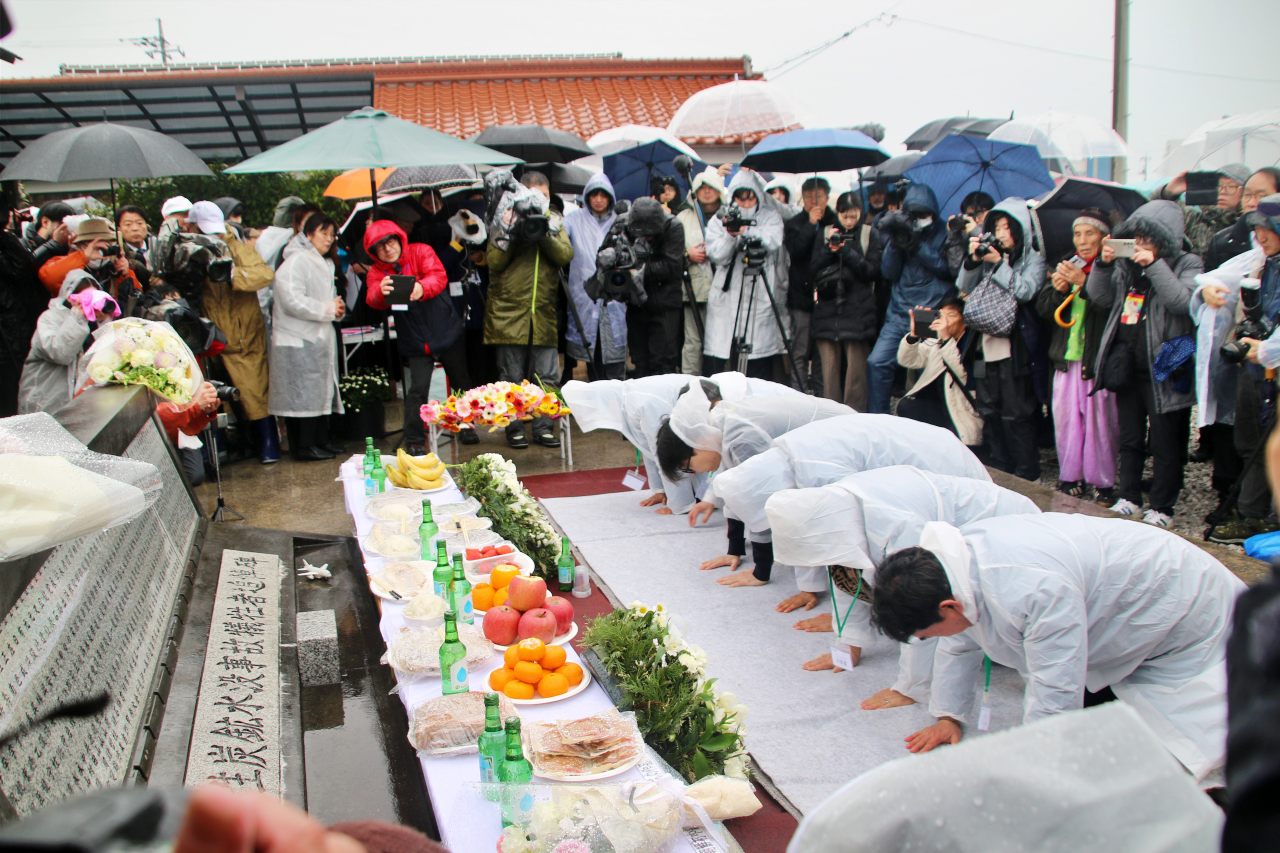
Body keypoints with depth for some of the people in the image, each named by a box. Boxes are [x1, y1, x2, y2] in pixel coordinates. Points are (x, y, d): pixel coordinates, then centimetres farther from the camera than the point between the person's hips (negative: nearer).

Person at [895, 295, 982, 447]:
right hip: (940, 408, 7)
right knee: (905, 406, -17)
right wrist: (913, 334, -17)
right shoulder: (935, 342, 9)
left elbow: (965, 377, -24)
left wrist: (947, 339, -27)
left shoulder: (973, 344, -10)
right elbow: (907, 361, 2)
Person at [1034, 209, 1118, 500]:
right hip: (1067, 357, 6)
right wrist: (1057, 289, -8)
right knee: (1066, 418, 8)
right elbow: (1042, 309, 11)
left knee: (1099, 420, -2)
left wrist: (1083, 284, -23)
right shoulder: (1066, 264, 14)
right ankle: (1071, 477, 19)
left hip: (1099, 358, -6)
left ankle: (1102, 481, 9)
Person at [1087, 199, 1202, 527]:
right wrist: (1104, 264, -8)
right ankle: (1128, 498, 25)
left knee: (1165, 444, 1)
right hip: (1127, 366, 6)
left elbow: (1184, 302, -21)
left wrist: (1155, 265, -22)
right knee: (1129, 439, 15)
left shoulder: (1188, 264, -4)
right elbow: (1099, 296, 7)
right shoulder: (1127, 264, 10)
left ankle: (1161, 507, 10)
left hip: (1164, 369, -5)